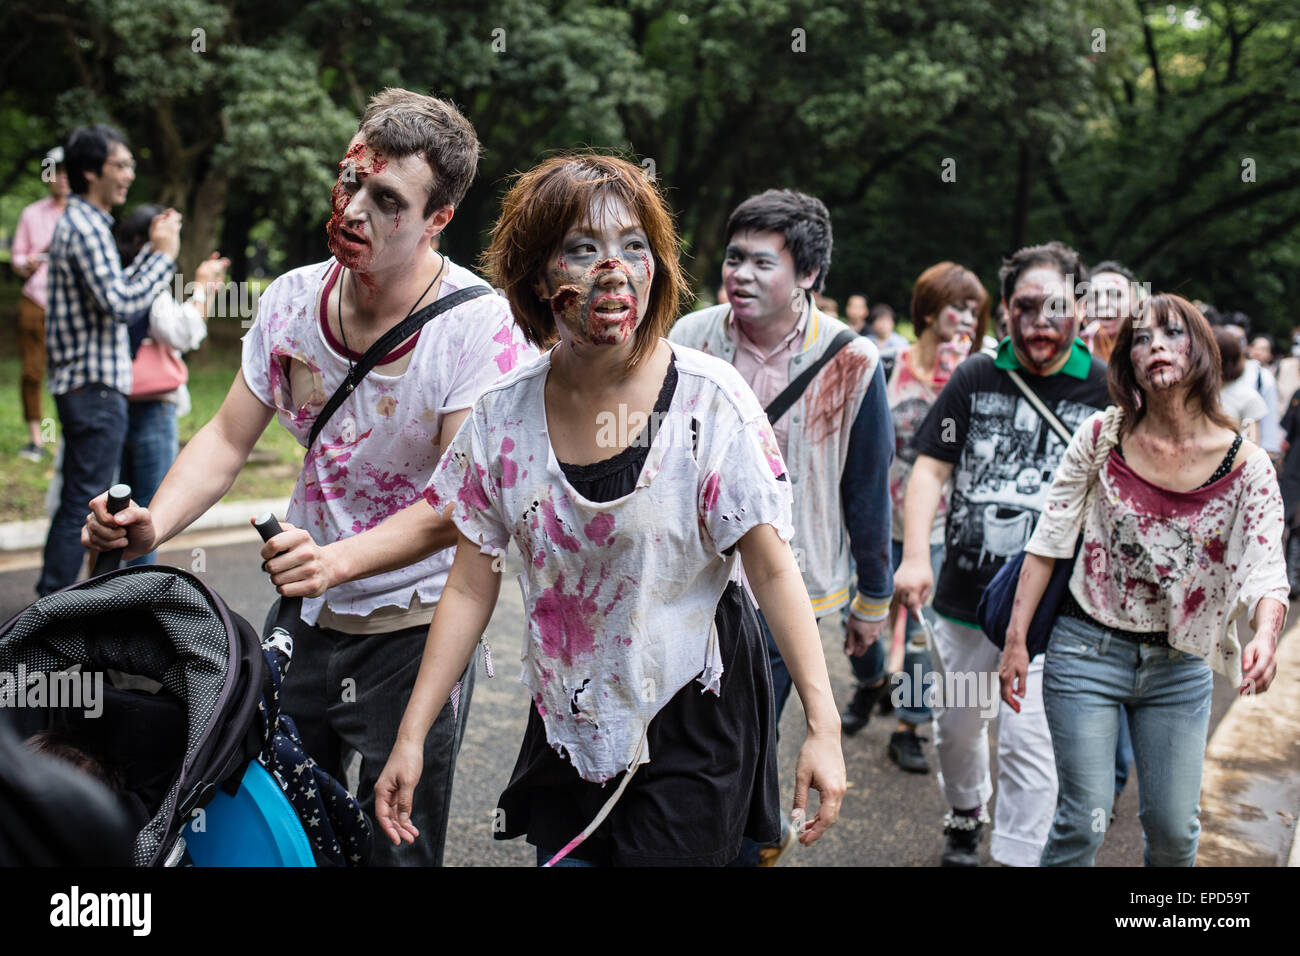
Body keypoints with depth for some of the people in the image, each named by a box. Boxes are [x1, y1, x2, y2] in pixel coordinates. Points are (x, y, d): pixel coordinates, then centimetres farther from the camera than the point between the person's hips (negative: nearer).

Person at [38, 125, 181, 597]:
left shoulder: (82, 222, 17)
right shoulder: (85, 227, -16)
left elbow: (114, 290, 19)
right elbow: (121, 304, -24)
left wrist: (151, 249, 13)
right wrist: (163, 254, -13)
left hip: (84, 385, 11)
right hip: (95, 386, -11)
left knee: (76, 500, 17)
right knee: (83, 503, -5)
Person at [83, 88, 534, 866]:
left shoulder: (480, 324, -18)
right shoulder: (293, 299, -2)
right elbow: (227, 440, 2)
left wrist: (338, 559, -38)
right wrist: (154, 525, -17)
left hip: (415, 626, -5)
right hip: (306, 614, 5)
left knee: (395, 844, 2)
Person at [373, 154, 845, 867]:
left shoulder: (709, 400, -14)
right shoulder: (503, 414, -6)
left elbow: (774, 570, -14)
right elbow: (470, 587, -1)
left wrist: (823, 726, -20)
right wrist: (410, 738, -3)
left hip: (692, 726, -3)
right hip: (567, 725, 3)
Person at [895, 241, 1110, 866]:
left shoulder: (1105, 387, -4)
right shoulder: (975, 378, 1)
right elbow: (931, 468, -1)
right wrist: (916, 556, -14)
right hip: (965, 595, 3)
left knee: (1027, 737, -10)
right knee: (958, 723, 18)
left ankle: (1017, 857, 3)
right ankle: (965, 813, 46)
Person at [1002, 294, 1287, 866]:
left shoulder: (1246, 466, -8)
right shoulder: (1102, 437, -8)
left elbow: (1266, 570, -16)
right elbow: (1049, 541, -3)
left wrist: (1265, 637, -37)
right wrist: (1016, 640, -6)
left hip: (1180, 667, 1)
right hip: (1088, 649, -1)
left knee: (1173, 830, 10)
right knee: (1082, 823, -4)